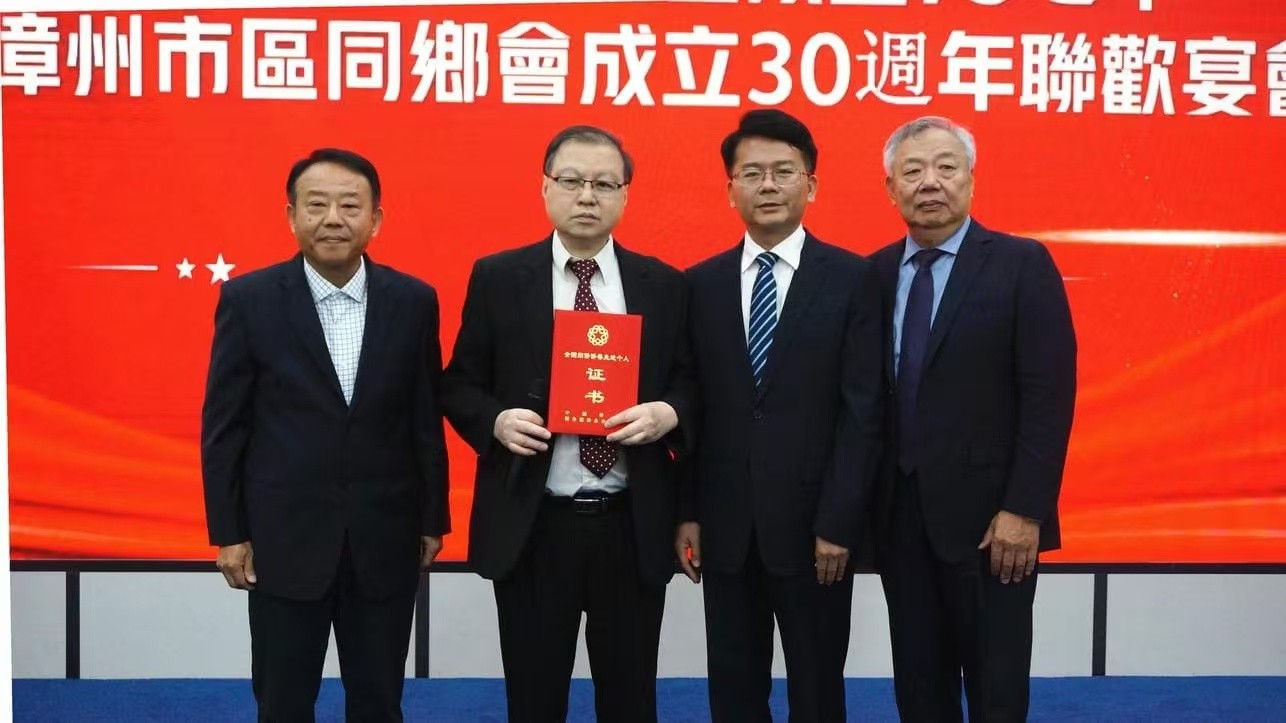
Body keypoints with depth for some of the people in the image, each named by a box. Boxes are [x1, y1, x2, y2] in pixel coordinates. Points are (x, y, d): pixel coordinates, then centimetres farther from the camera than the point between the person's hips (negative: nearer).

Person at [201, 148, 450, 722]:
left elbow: (426, 419, 4)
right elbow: (223, 425, -2)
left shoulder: (414, 301, -1)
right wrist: (228, 532, -2)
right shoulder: (248, 299, -6)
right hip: (284, 537, -1)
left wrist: (433, 519, 7)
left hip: (386, 538, 1)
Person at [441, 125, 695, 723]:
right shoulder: (497, 277, 1)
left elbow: (689, 386, 8)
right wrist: (498, 421, -16)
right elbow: (460, 386, 4)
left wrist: (667, 414, -14)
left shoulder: (662, 284, 5)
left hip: (633, 526, 1)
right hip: (531, 526, -1)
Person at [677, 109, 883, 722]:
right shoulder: (701, 284, 5)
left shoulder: (851, 279, -3)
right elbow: (693, 407, 5)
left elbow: (862, 411, -7)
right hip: (725, 524, 3)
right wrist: (687, 513, 1)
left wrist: (838, 523, -12)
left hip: (811, 523, -2)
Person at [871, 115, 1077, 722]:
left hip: (987, 514, -4)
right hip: (899, 513, 4)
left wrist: (1024, 509, -15)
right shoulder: (874, 274, 7)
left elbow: (1049, 395, -10)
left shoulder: (1022, 265, -5)